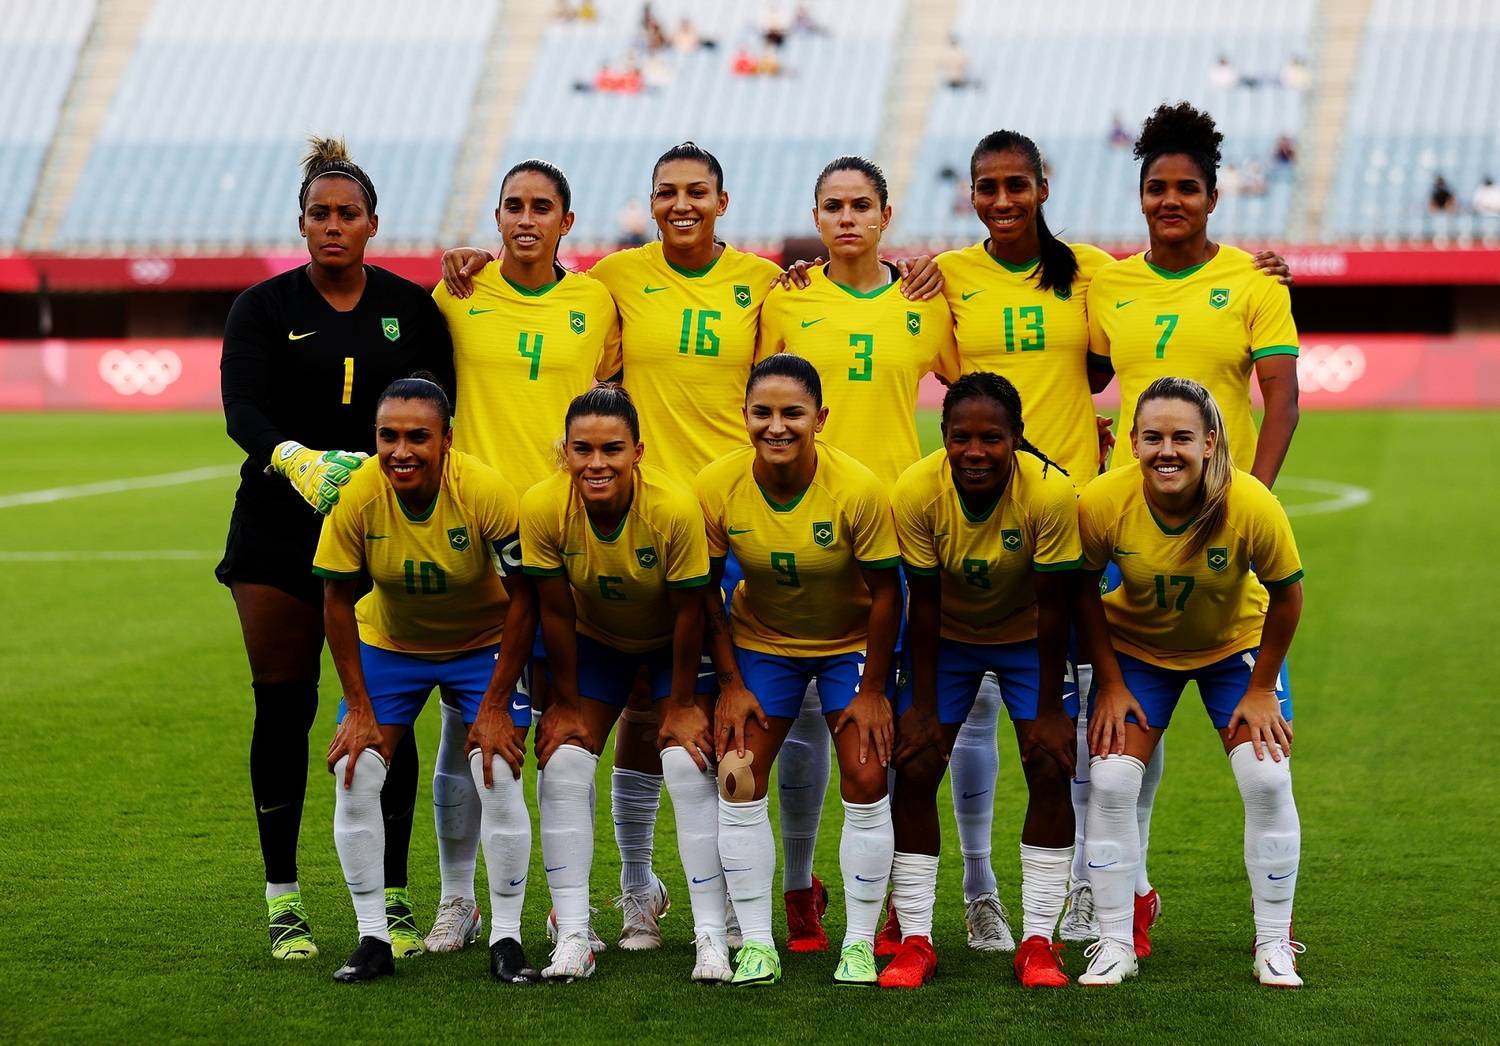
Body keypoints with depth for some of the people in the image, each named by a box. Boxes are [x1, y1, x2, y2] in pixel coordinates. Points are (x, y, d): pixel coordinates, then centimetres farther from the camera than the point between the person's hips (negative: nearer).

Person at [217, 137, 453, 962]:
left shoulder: (410, 307, 6)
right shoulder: (263, 308, 3)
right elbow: (240, 408, -11)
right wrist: (295, 459, -31)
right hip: (279, 530, 0)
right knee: (283, 709, 1)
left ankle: (392, 897, 6)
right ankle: (283, 900, 9)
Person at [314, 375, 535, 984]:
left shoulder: (486, 493, -30)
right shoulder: (355, 497, -25)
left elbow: (523, 597, -19)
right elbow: (338, 601, -12)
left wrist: (495, 706, -18)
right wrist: (359, 708, -12)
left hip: (484, 644, -2)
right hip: (388, 643, 2)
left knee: (498, 776, -15)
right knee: (354, 773, -11)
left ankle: (506, 940, -1)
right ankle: (373, 939, 1)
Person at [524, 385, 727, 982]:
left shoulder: (675, 508, -35)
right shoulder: (543, 508, -29)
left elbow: (688, 612, -21)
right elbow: (555, 612, -15)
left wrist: (681, 705, -13)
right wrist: (566, 704, -8)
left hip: (672, 642, -2)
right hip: (594, 639, 2)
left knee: (690, 766, -15)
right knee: (562, 765, -10)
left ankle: (712, 936, -9)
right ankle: (572, 937, -4)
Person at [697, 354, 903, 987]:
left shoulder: (857, 490, -27)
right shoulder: (715, 489, -21)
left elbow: (885, 592, -16)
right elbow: (704, 591, -7)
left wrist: (873, 690, -12)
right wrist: (730, 683, -7)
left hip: (851, 642, -2)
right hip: (760, 640, 2)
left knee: (865, 778, -10)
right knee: (738, 780, -7)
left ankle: (860, 943, 2)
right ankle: (756, 943, 3)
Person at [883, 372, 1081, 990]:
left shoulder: (1052, 494, -31)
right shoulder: (915, 493, -27)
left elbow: (1053, 608, -22)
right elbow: (923, 604, -17)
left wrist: (1050, 709, -17)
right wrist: (921, 706, -15)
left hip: (1028, 637, -1)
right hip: (946, 638, 1)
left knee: (1051, 770, -12)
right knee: (914, 769, -8)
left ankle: (1038, 941, -4)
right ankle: (914, 940, 0)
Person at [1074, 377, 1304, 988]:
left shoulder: (1251, 506, -32)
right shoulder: (1102, 504, -29)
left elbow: (1285, 594, -14)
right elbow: (1084, 593, -10)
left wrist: (1261, 689, -9)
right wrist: (1110, 685, -8)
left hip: (1237, 644, -1)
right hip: (1137, 647, 1)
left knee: (1267, 781, -12)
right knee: (1109, 782, -12)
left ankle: (1274, 943, 6)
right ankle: (1115, 945, 2)